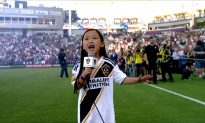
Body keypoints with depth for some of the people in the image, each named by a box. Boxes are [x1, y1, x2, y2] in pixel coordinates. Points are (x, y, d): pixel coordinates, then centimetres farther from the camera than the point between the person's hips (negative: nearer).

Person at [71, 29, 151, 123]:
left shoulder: (109, 64, -4)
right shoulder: (79, 66, -4)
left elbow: (122, 79, -2)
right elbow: (76, 88, -5)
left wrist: (138, 79, -17)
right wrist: (83, 75, -22)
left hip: (105, 113, 0)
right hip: (86, 112, 0)